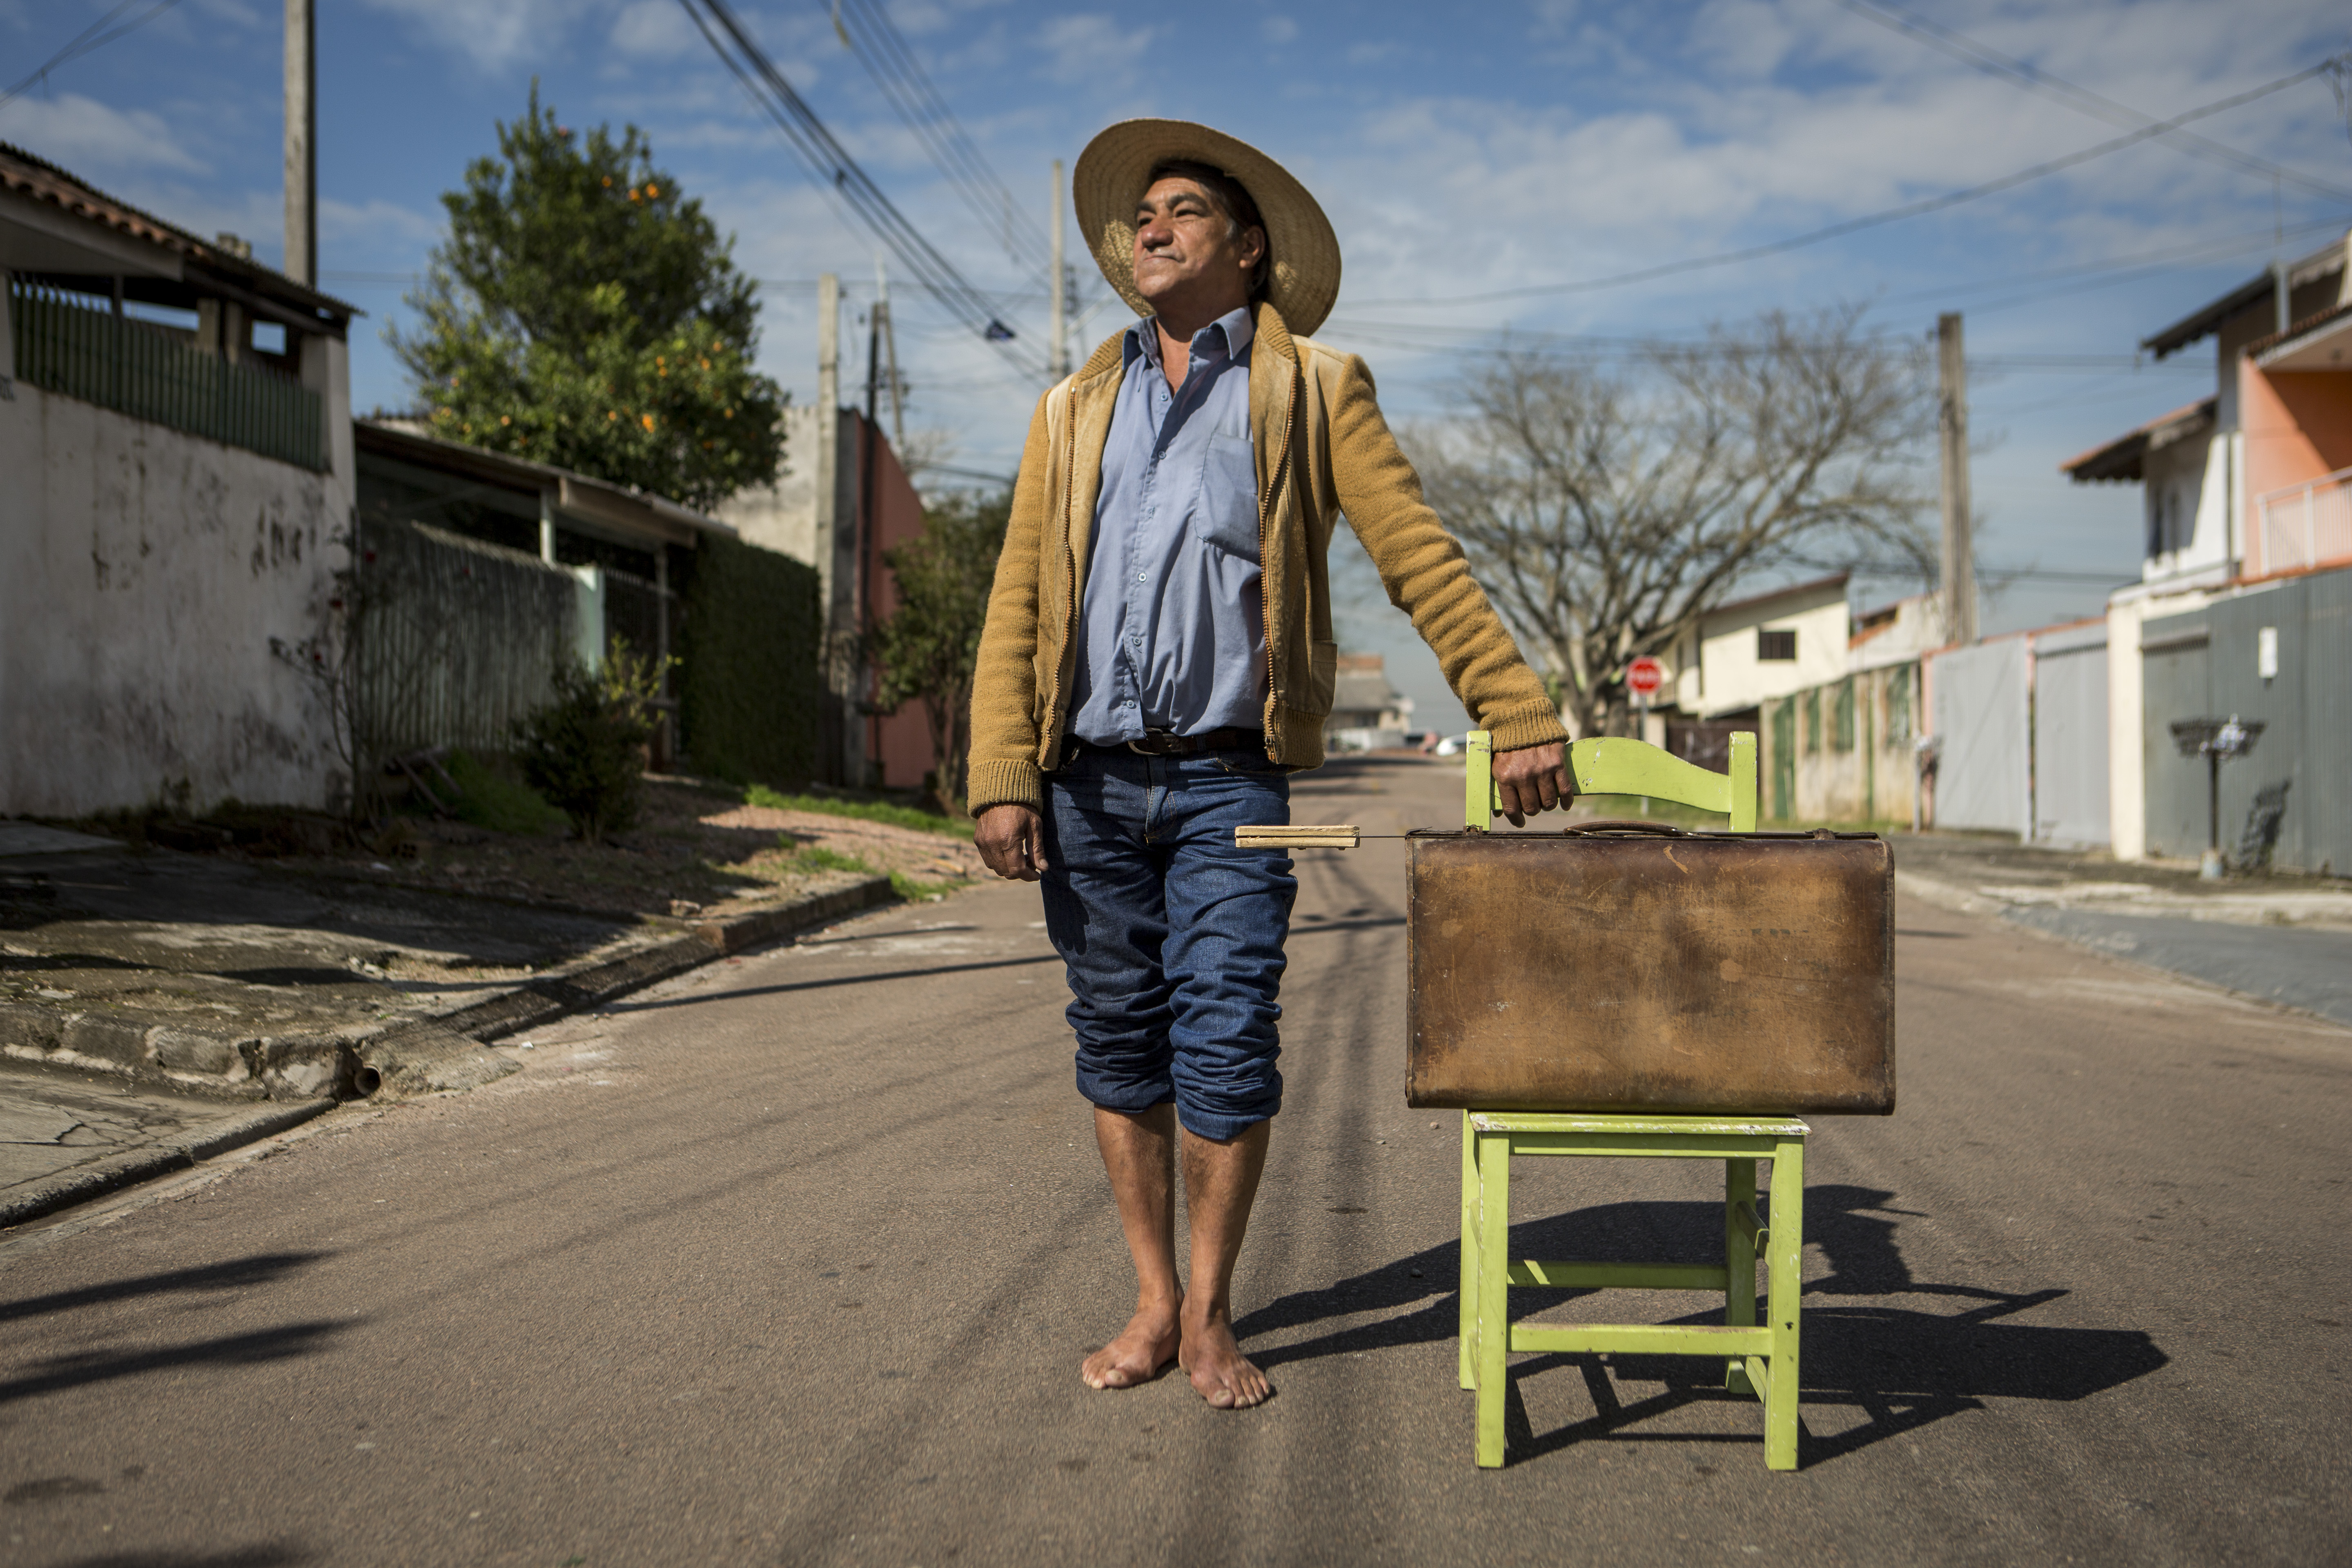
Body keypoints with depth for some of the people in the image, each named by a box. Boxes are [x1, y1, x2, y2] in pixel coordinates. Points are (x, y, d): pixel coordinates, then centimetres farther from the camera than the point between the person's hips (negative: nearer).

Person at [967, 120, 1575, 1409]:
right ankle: (1153, 1302, 21)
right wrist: (1001, 777, -3)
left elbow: (1422, 561, 2)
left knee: (1225, 1048, -6)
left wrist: (1518, 714, -7)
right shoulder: (1073, 414, 15)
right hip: (1089, 781, 3)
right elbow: (1017, 605, 8)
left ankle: (1209, 1312, 12)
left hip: (1229, 780, -3)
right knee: (1117, 1048, 7)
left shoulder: (1313, 391, 8)